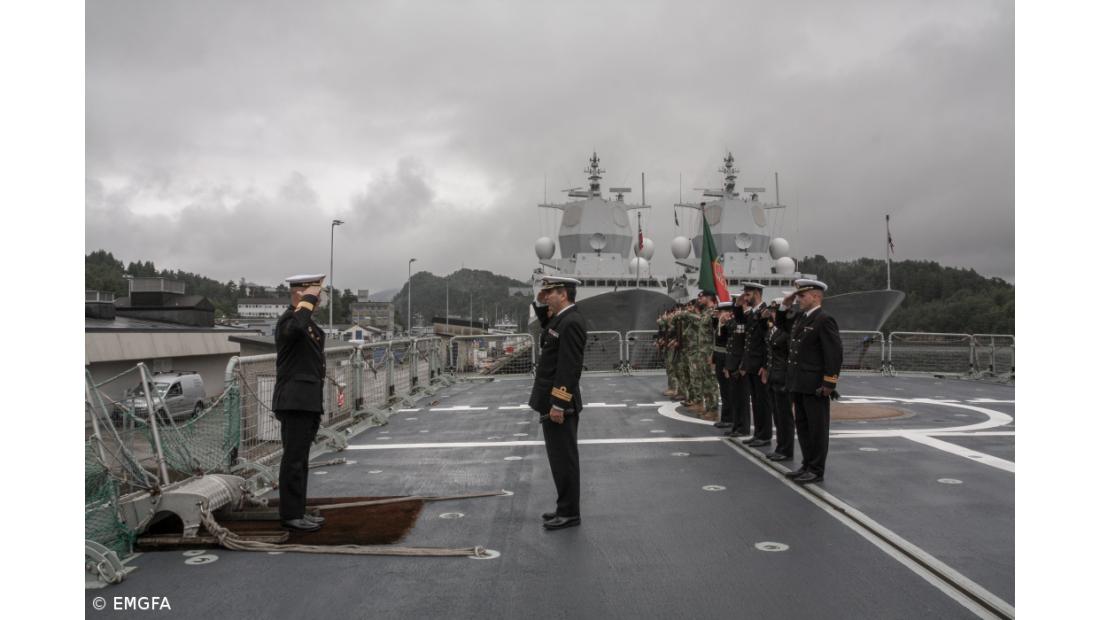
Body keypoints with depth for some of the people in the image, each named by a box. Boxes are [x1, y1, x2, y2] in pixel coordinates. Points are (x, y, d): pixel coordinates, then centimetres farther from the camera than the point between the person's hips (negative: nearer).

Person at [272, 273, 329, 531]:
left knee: (300, 459, 13)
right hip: (295, 401, -10)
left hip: (307, 402, 10)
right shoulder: (288, 319, -12)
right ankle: (291, 515, 2)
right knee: (294, 459, -5)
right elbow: (296, 328, -40)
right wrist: (307, 300, -23)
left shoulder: (309, 322, 18)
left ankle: (296, 511, 21)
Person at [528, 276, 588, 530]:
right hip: (551, 403, 10)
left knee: (564, 459, -1)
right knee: (559, 458, 16)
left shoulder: (571, 323, -18)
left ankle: (569, 513, 8)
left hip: (559, 405, -10)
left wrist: (558, 405, -23)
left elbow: (569, 367, -22)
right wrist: (546, 314, 10)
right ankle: (566, 507, 26)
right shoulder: (559, 319, 14)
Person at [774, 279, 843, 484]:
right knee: (802, 425, 15)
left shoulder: (824, 320, -14)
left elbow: (835, 354, -18)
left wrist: (829, 384, -18)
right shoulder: (800, 317, 11)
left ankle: (817, 471, 10)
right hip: (798, 384, 9)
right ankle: (807, 465, 25)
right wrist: (784, 305, 15)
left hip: (816, 386, -9)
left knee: (817, 428, 2)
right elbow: (782, 326, 31)